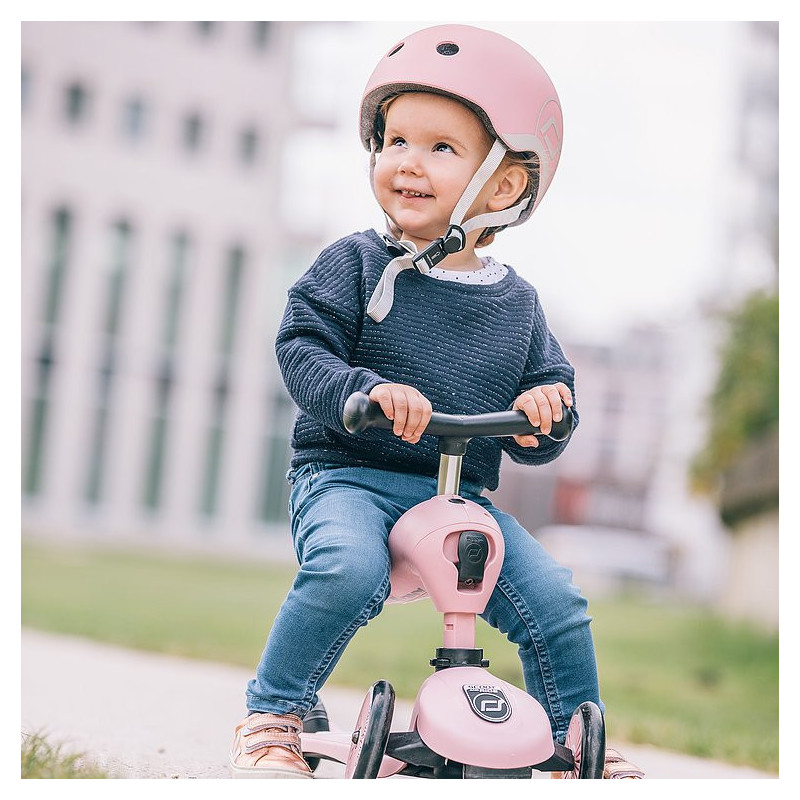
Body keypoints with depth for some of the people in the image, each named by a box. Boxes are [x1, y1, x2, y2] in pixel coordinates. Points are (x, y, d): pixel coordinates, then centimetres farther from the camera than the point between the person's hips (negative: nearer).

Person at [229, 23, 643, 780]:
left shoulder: (516, 303, 9)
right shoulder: (355, 265, -1)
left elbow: (541, 399, 14)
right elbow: (301, 347, -8)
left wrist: (544, 412, -10)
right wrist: (366, 390, -26)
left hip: (462, 495, 4)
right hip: (347, 475, -3)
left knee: (558, 604, -9)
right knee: (347, 570, -34)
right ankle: (271, 717, -13)